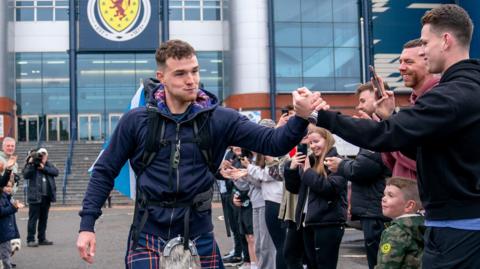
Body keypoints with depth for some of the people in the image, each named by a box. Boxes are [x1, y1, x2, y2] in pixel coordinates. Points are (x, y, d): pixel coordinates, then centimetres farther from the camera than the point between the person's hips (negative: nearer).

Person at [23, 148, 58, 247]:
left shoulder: (48, 165, 12)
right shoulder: (32, 164, 1)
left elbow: (56, 172, -4)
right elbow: (25, 175, -13)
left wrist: (44, 168, -13)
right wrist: (30, 164, -20)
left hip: (46, 196, 5)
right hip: (35, 196, -5)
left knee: (44, 218, 11)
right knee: (33, 218, -5)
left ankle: (42, 239, 19)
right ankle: (30, 240, -3)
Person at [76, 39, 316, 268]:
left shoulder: (219, 120, -3)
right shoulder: (136, 121, -4)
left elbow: (272, 142, -11)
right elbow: (104, 172, 2)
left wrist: (300, 118, -30)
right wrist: (87, 225, -4)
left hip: (198, 238, 1)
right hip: (148, 239, -1)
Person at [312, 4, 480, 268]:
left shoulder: (454, 95, -20)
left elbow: (385, 135, -26)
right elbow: (420, 146, 16)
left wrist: (322, 116, -18)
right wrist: (390, 117, 3)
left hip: (455, 227, -10)